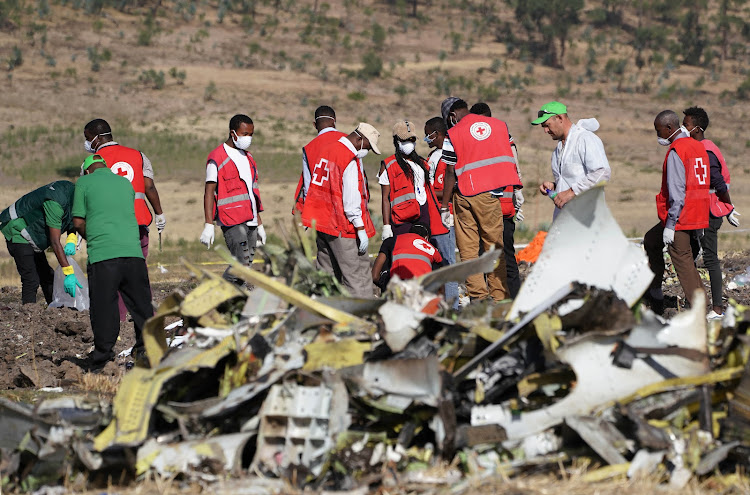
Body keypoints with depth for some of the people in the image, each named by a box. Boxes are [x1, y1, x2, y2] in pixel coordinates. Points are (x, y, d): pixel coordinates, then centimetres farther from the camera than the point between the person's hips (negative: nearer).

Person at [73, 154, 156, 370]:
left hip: (102, 255, -3)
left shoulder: (84, 183, 7)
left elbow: (78, 222, 6)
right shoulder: (125, 183, 20)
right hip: (133, 251, 3)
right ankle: (146, 349, 15)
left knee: (103, 309, 1)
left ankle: (101, 360, 3)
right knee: (141, 304, 12)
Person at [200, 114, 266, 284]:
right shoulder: (217, 157, -4)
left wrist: (259, 224, 25)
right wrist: (208, 225, -15)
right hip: (232, 222, -8)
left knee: (245, 267, 2)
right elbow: (209, 192, -8)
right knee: (241, 265, -18)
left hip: (250, 222, 8)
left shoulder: (247, 157, 21)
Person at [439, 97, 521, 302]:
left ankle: (478, 295, -3)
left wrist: (444, 206, 0)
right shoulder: (499, 124, 9)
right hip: (493, 193, 3)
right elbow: (511, 159, 10)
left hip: (466, 196, -3)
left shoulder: (453, 135, -2)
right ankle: (499, 296, 8)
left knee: (468, 250, 4)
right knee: (495, 246, 9)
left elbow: (451, 173, -5)